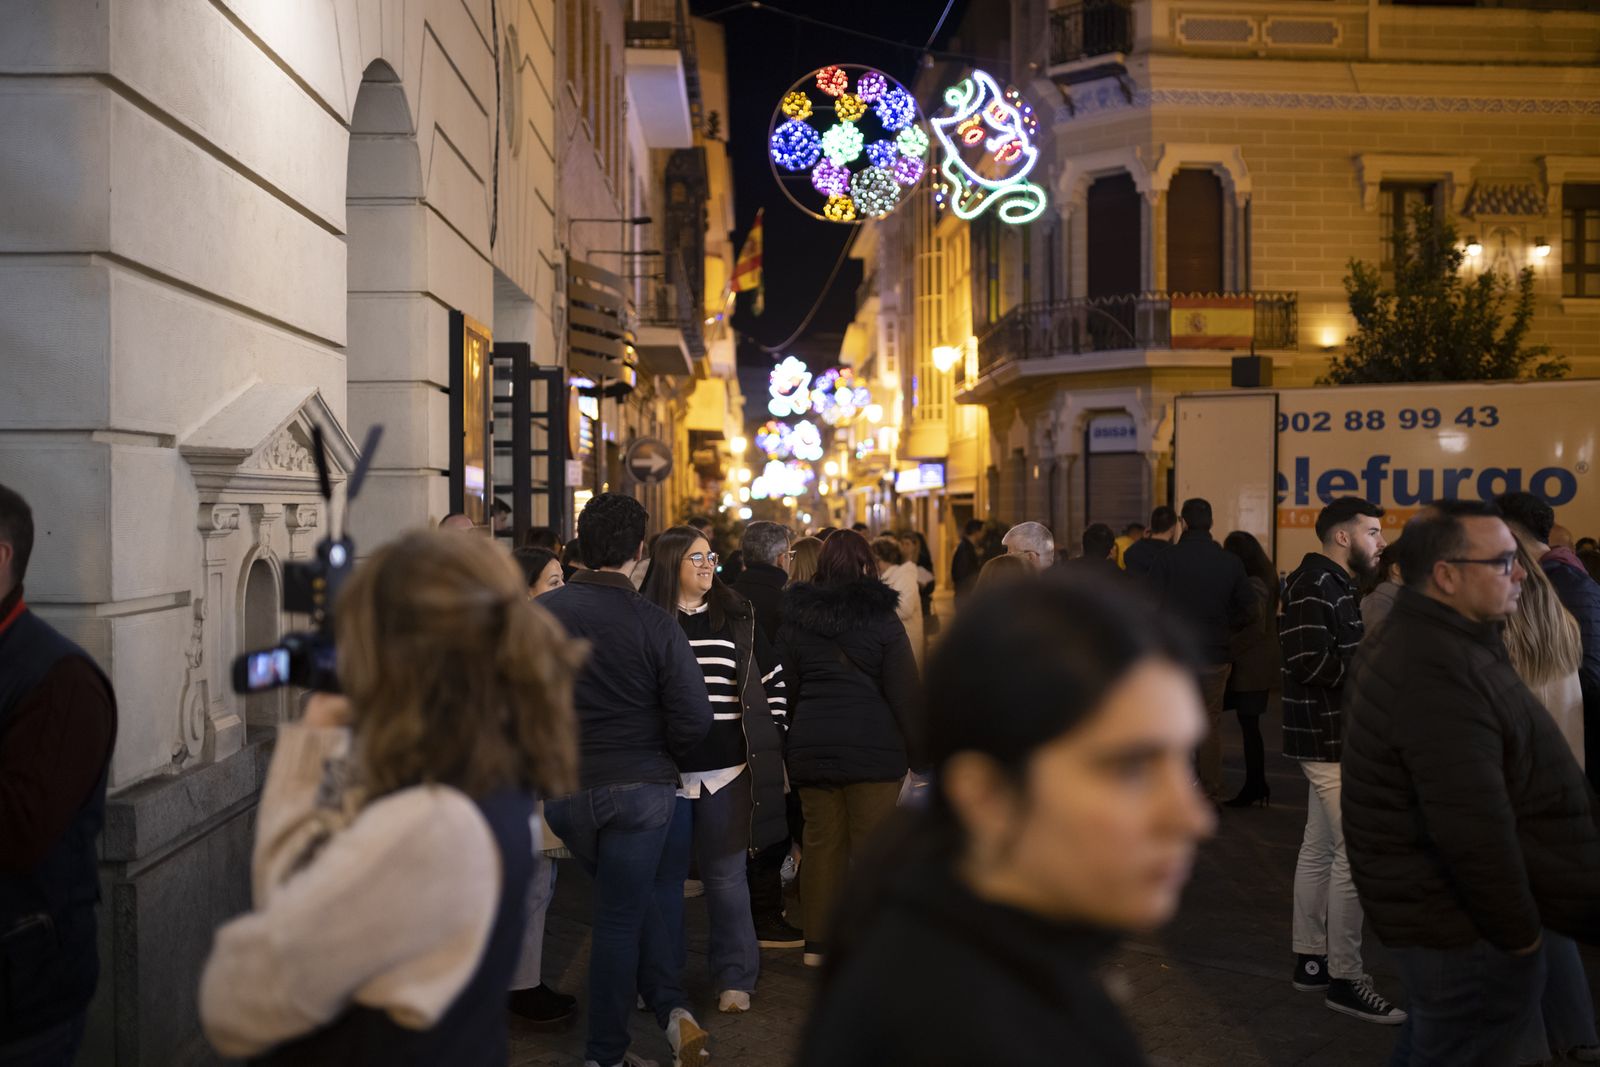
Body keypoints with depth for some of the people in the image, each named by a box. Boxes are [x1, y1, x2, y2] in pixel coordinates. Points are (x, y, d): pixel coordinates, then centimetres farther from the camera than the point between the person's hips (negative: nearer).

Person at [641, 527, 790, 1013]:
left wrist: (769, 735, 7)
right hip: (664, 768, -1)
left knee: (725, 876, 7)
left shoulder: (737, 617, 6)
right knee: (664, 877, 9)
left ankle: (735, 977, 18)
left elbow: (773, 678, 13)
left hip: (727, 770, 1)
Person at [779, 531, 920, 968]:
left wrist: (791, 745, 19)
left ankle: (817, 942, 17)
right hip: (872, 746, -3)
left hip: (810, 746, 4)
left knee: (822, 842, 10)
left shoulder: (794, 620, 6)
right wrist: (918, 750, 2)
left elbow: (785, 689, 11)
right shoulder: (881, 620, -4)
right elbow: (905, 693, -5)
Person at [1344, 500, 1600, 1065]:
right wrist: (1518, 933, -18)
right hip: (1466, 924, -11)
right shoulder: (1438, 674, -28)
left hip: (1440, 906, 11)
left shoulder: (1421, 642, 8)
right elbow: (1475, 832, -29)